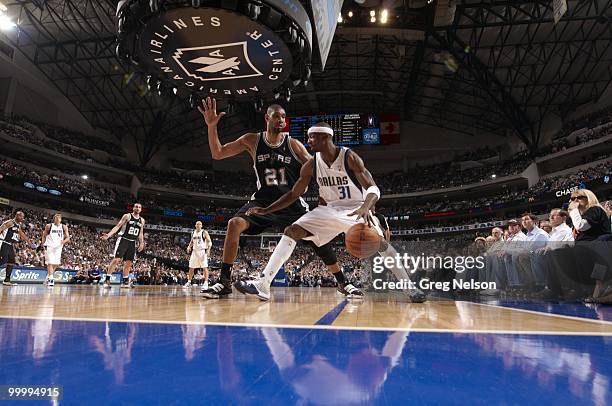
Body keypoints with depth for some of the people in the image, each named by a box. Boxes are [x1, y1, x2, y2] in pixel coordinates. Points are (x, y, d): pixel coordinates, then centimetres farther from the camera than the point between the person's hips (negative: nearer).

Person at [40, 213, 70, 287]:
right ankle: (51, 278, -14)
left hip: (58, 247, 3)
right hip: (49, 247, -3)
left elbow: (68, 238, 2)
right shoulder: (49, 226, 0)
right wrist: (43, 243, -5)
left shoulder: (64, 227, 4)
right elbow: (44, 236, 10)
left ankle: (48, 277, 28)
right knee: (50, 263, -13)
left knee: (55, 264, 9)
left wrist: (64, 241, -19)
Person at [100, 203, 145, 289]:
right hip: (123, 240, -5)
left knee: (129, 262, 6)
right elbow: (118, 226, -8)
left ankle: (125, 281, 14)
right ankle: (107, 280, -8)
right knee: (116, 259, -13)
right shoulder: (127, 216, -4)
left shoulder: (142, 220, 10)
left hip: (132, 242, 5)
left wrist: (141, 243, 8)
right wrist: (109, 235, -20)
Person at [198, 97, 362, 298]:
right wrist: (211, 126, -13)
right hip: (263, 200, 1)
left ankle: (342, 283, 10)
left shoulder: (293, 144, -5)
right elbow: (217, 154, 0)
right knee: (235, 224, -23)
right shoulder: (252, 140, -1)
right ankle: (224, 282, -11)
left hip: (291, 201, 0)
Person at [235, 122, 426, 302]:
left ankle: (410, 288, -10)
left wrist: (365, 207, -47)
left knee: (378, 241, -27)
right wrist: (266, 210, -4)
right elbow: (294, 194, 3)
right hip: (330, 209, 4)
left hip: (355, 208, -4)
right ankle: (262, 285, -14)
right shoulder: (311, 165, -6)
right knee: (291, 232, -11)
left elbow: (373, 188, -24)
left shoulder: (350, 158, -19)